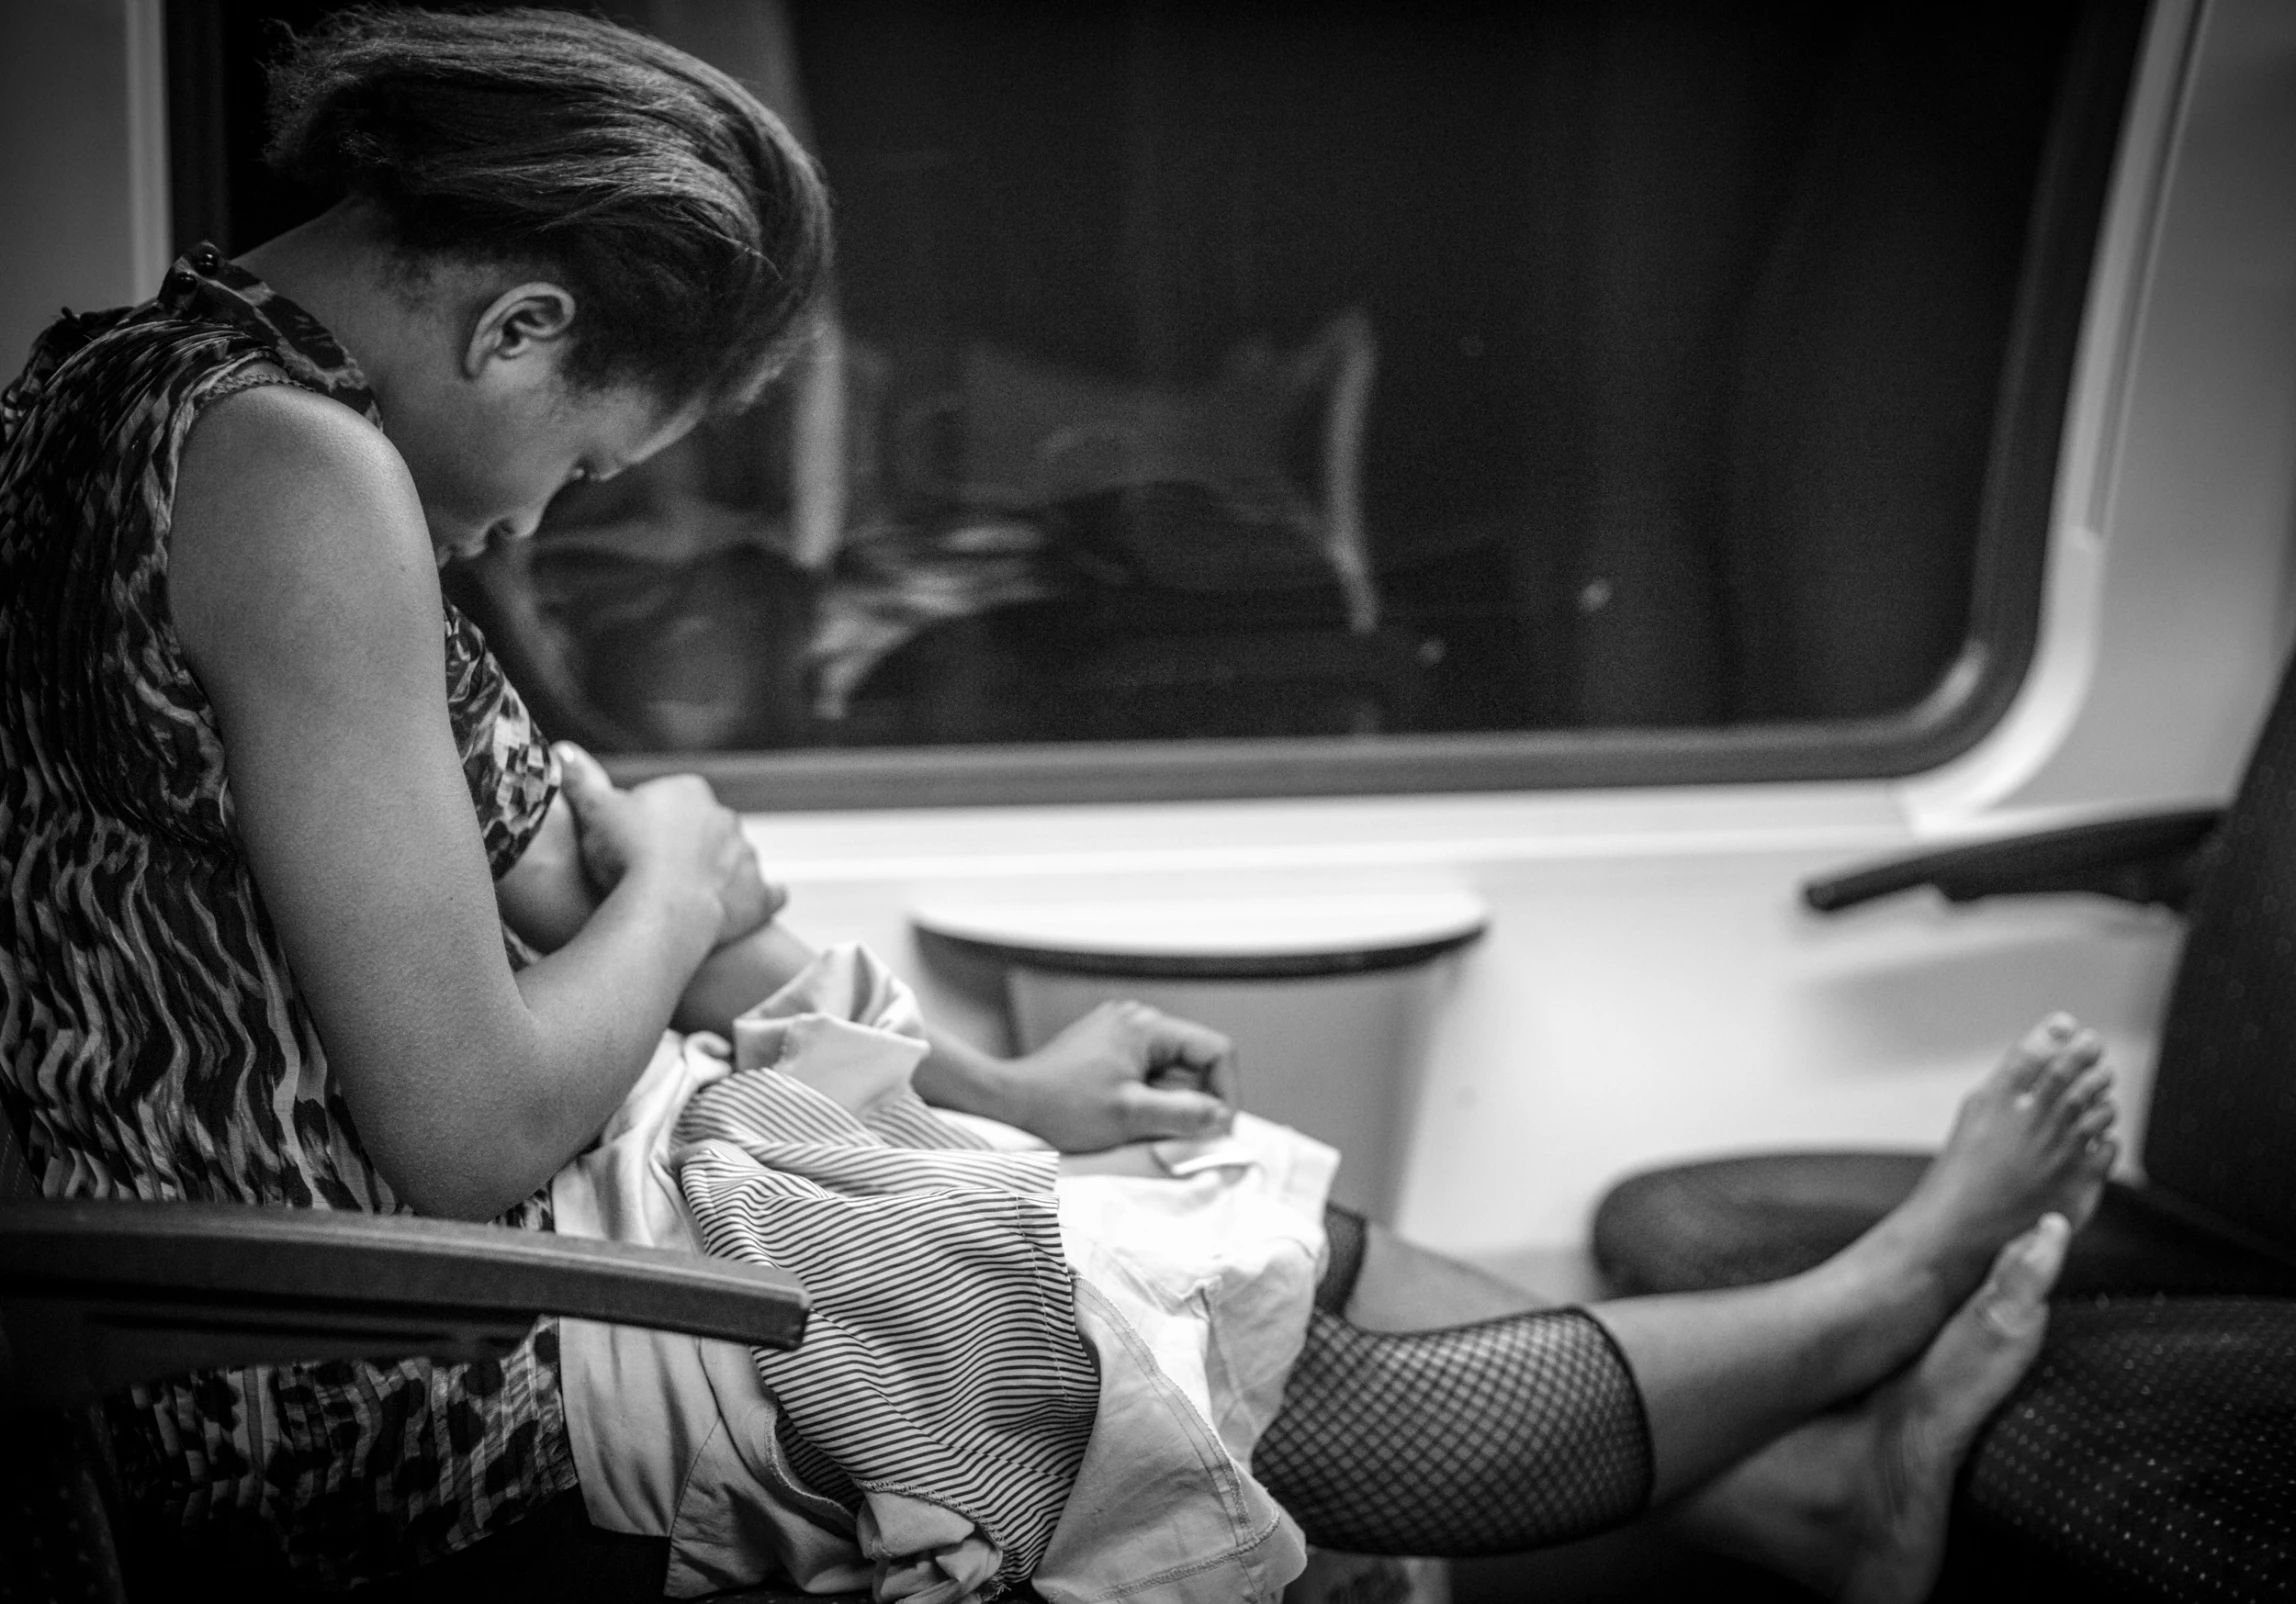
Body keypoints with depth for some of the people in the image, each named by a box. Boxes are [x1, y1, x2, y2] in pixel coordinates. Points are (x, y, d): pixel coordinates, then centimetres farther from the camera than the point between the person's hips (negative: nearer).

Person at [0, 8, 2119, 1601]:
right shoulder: (297, 479, -25)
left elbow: (519, 842, 12)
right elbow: (479, 1133, -28)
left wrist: (992, 1087, 9)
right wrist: (677, 890, -6)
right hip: (400, 1425, -9)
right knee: (1252, 1381, 5)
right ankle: (1865, 1309, 26)